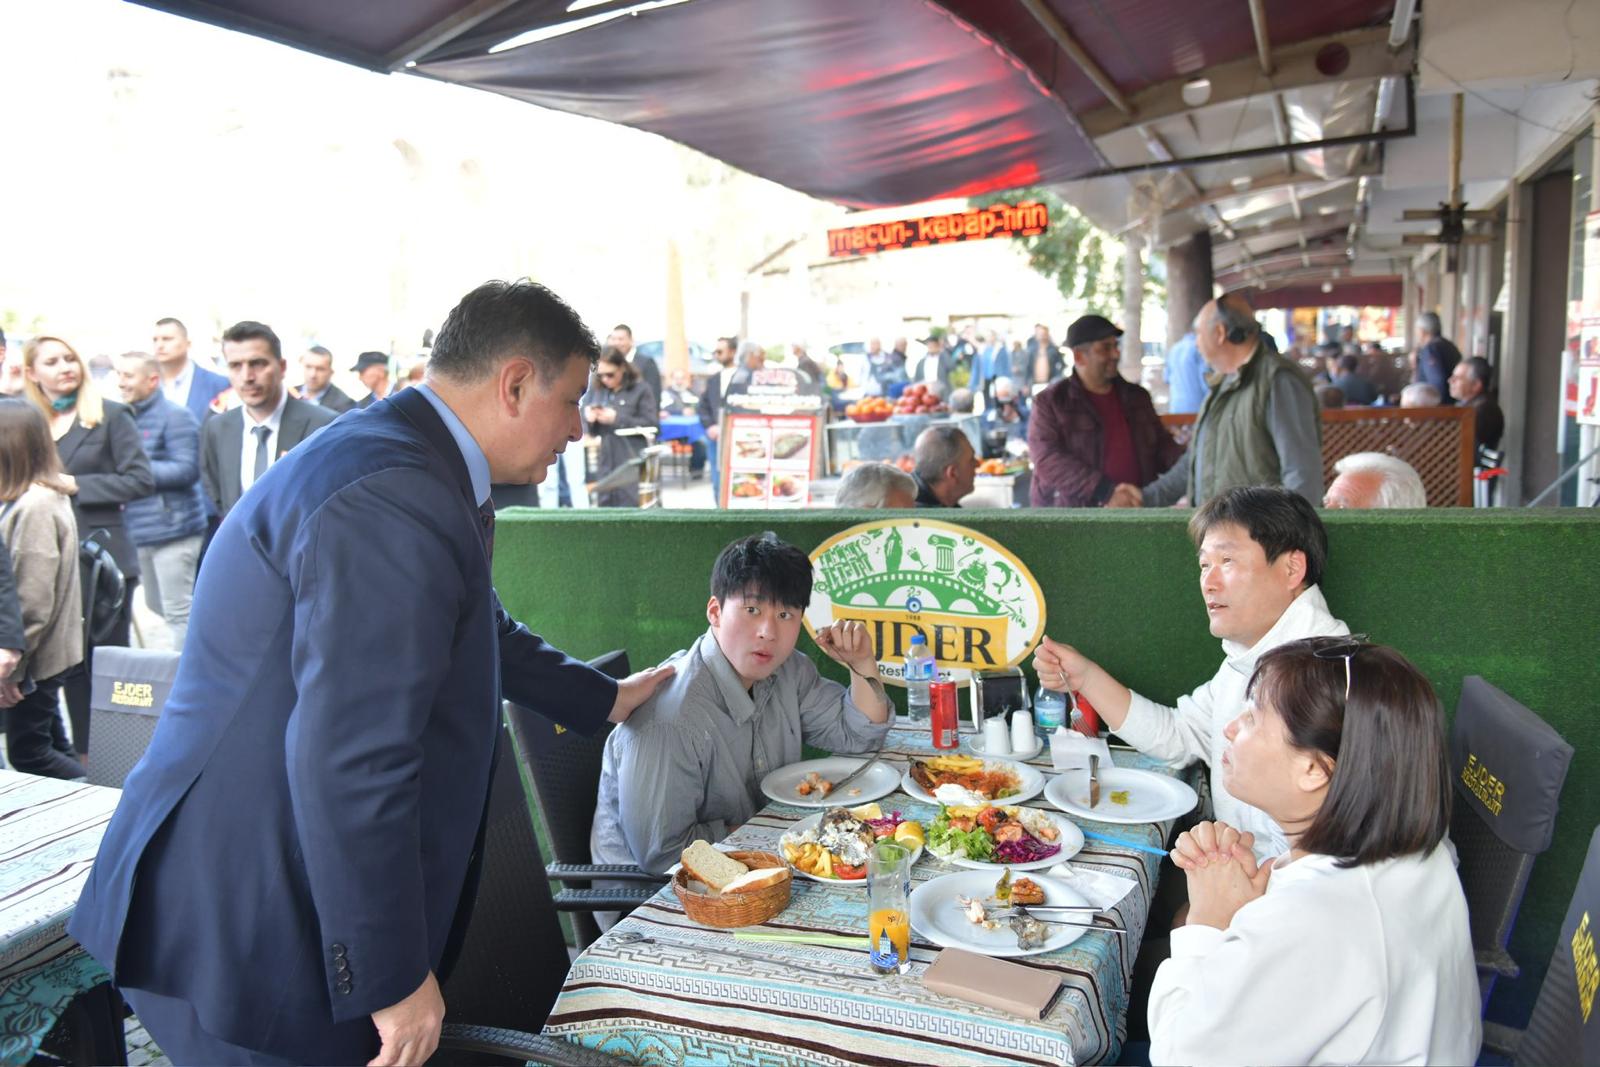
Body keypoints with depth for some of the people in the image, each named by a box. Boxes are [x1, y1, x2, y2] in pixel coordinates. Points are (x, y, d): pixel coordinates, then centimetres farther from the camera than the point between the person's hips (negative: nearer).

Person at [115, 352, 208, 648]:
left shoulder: (175, 416, -10)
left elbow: (186, 469, -17)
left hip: (172, 528, -8)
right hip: (139, 531, 8)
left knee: (178, 612, -4)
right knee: (156, 605, 17)